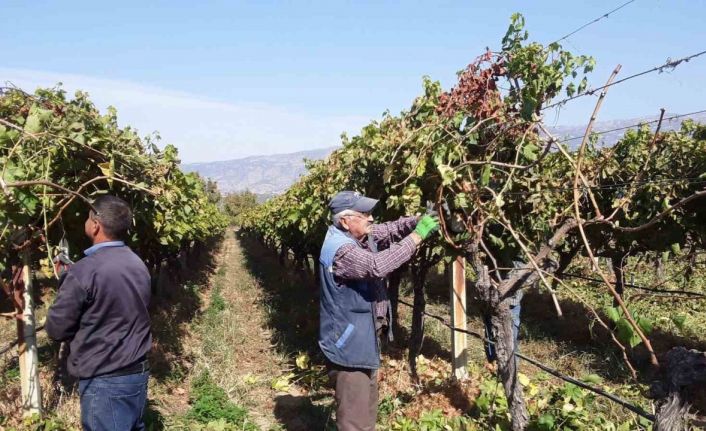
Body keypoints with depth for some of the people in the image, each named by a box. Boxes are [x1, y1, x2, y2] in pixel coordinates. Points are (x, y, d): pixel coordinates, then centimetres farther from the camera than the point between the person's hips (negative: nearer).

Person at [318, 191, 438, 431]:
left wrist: (419, 220, -14)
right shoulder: (341, 250, -27)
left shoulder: (359, 234, 2)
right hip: (348, 345, -10)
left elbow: (391, 229, 5)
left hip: (362, 340, 10)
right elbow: (378, 265, -39)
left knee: (367, 407, 25)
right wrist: (417, 236, -33)